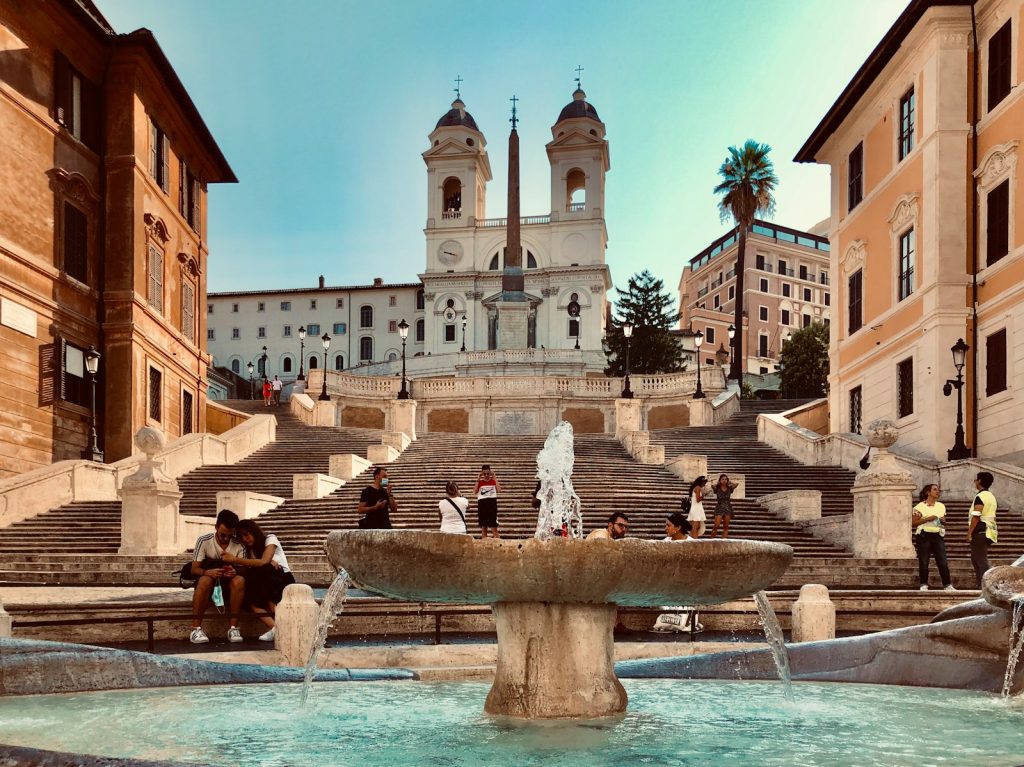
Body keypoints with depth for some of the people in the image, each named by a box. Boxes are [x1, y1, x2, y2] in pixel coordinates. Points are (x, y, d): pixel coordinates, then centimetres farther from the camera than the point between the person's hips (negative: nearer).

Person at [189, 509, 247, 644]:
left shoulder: (239, 545, -6)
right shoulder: (204, 541, -9)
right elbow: (194, 569, -10)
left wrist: (235, 572, -30)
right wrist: (208, 572, -33)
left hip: (228, 583, 1)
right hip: (209, 578, -1)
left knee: (240, 580, -33)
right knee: (205, 580, -37)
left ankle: (233, 627, -29)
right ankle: (196, 628, -34)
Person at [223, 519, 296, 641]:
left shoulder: (270, 539, -3)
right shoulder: (249, 549, 14)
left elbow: (263, 562, -21)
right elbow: (248, 569, -7)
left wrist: (235, 559, -25)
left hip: (284, 580, -4)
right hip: (268, 587, 4)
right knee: (248, 596, -28)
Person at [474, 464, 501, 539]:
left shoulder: (493, 481, 6)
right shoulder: (480, 482, 9)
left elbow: (499, 489, -14)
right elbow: (475, 491, -7)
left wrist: (494, 477, -11)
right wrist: (478, 479, -8)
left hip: (492, 503, -2)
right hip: (482, 503, 2)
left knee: (493, 524, -7)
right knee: (483, 525, 8)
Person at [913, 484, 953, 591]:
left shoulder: (941, 506, 15)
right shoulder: (920, 506, -1)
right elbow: (914, 523, -5)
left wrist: (943, 521, 0)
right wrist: (927, 519, -15)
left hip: (938, 535, 4)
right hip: (924, 535, -4)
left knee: (943, 561, -2)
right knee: (923, 562, -3)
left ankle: (947, 585, 3)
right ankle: (924, 584, 5)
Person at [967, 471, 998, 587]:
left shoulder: (980, 497, -13)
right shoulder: (991, 496, 16)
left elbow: (976, 516, -19)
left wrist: (969, 533, -17)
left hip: (980, 531, -9)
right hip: (988, 531, 9)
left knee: (981, 560, -9)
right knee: (976, 558, 17)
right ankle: (981, 585, 17)